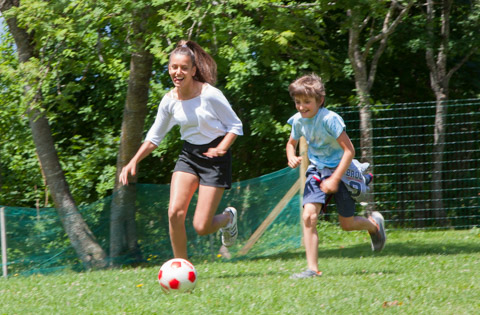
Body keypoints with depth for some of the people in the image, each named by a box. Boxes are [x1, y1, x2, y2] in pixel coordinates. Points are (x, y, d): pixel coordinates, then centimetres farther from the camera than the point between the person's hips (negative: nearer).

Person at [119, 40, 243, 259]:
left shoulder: (210, 94, -17)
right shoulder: (169, 100, -3)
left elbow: (236, 126, -7)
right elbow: (154, 137, 11)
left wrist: (221, 148, -24)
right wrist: (133, 162, 0)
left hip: (214, 158, -4)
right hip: (188, 155, 4)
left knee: (201, 227, -8)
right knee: (175, 212, -18)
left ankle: (228, 218, 28)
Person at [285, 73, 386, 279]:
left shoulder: (329, 119, -24)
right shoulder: (298, 121, -5)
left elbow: (349, 150, -22)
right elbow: (291, 143, 16)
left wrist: (334, 179, -26)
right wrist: (291, 157, -8)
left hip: (341, 171, -4)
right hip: (317, 171, 4)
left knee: (347, 224, 5)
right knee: (309, 215, -18)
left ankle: (373, 224, 41)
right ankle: (313, 269, -17)